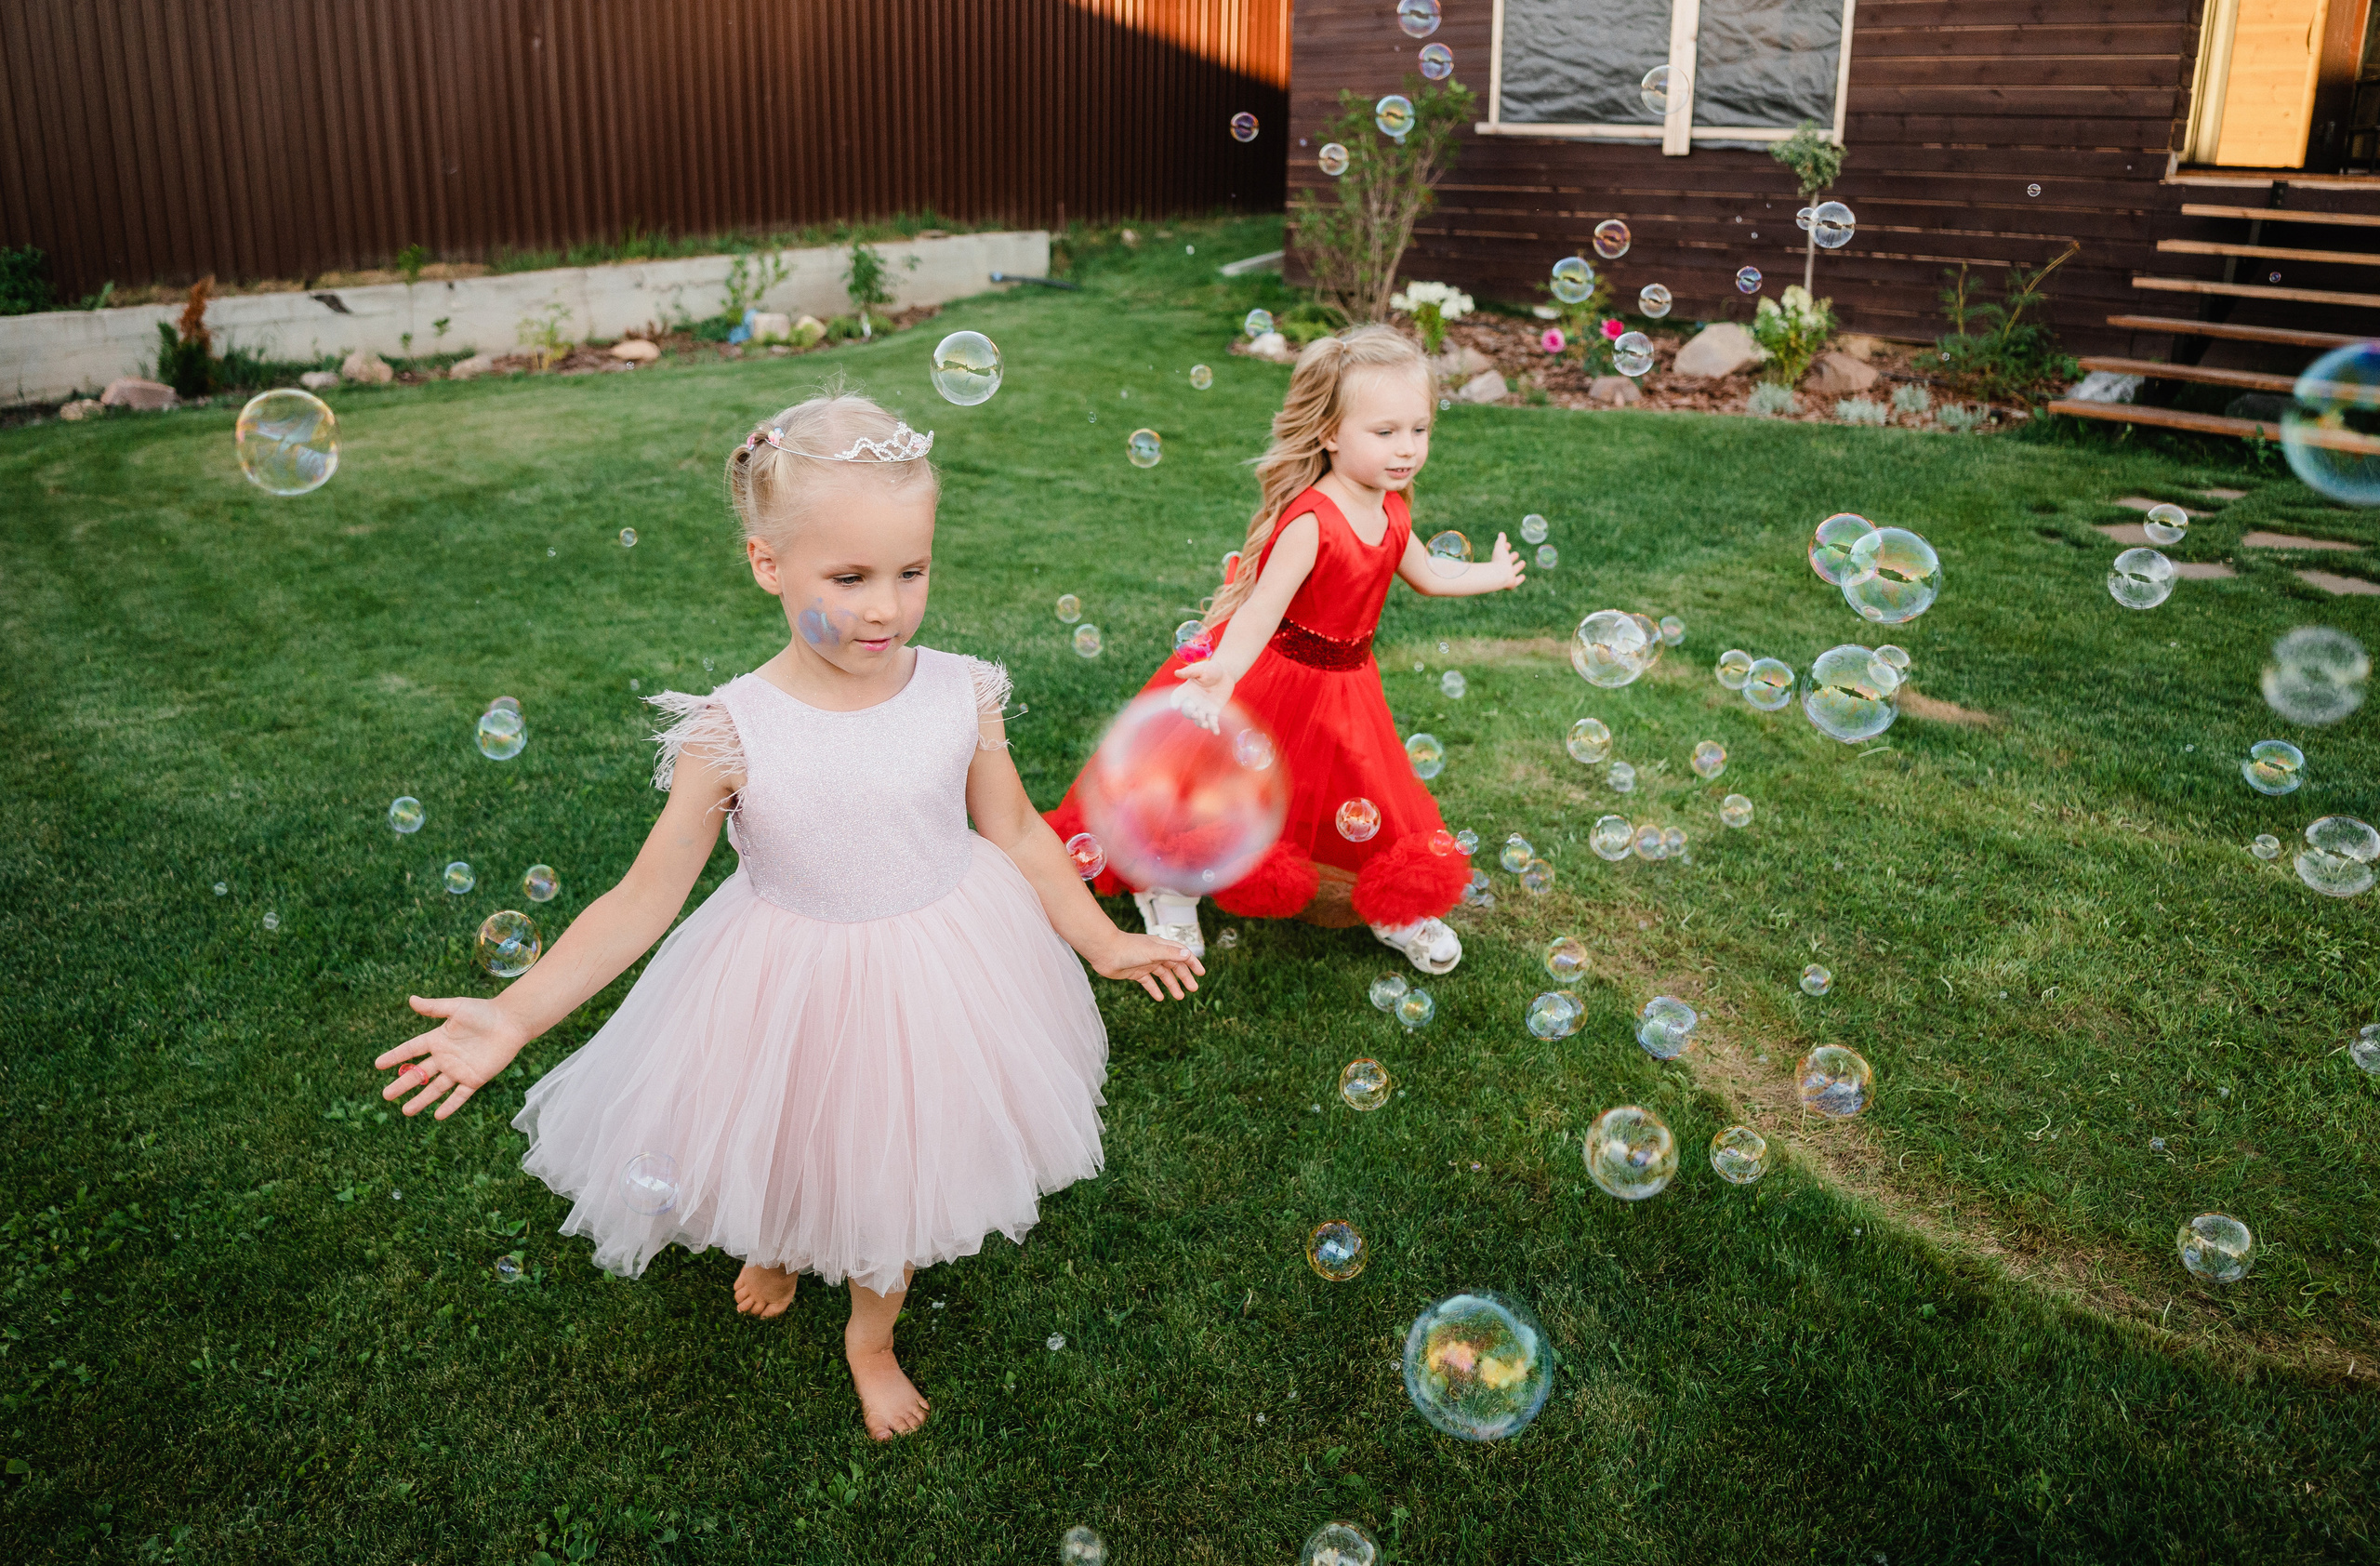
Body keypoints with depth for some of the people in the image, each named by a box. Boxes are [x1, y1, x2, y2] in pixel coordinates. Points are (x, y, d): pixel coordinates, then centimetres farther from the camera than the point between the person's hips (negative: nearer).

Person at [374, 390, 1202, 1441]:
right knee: (782, 1162, 24)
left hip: (940, 979, 1)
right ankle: (777, 1246, 63)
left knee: (899, 1177, 21)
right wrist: (515, 1014, -22)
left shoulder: (960, 694, -16)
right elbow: (645, 897, -15)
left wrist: (1104, 941, 1)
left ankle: (871, 1335, 51)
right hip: (790, 996, -1)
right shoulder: (734, 731, -22)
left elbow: (1018, 833, -1)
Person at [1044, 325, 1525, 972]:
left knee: (1372, 797, 18)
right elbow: (1262, 607, -39)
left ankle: (1395, 911, 40)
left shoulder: (1390, 511, -5)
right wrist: (1224, 670, -56)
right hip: (1274, 675, -7)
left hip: (1345, 685, 7)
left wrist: (1494, 574, 28)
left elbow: (1427, 574, 15)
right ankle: (1171, 893, 35)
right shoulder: (1309, 522, -31)